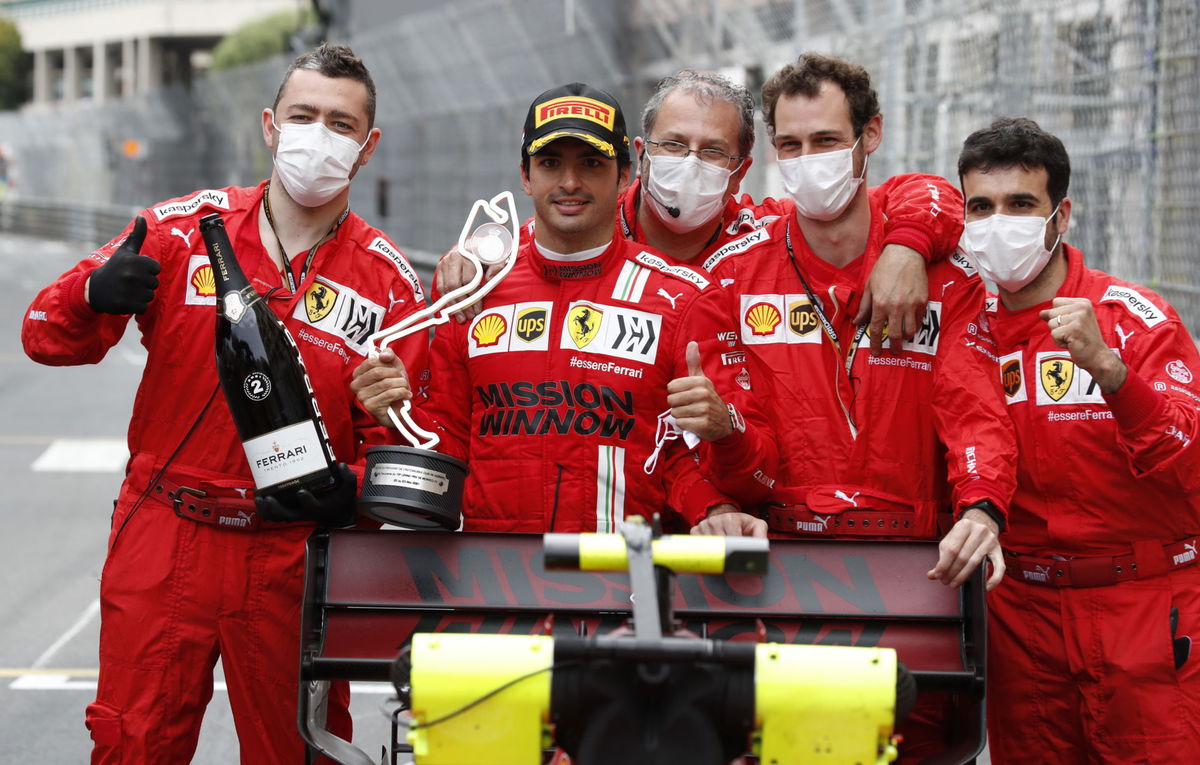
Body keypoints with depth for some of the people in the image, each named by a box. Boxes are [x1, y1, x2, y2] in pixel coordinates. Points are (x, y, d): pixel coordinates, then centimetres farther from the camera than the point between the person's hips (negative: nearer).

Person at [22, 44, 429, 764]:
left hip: (292, 558, 0)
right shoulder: (183, 229, 2)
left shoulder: (390, 283, 1)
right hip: (162, 542, 0)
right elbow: (47, 336, 2)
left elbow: (398, 433, 4)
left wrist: (352, 488, -17)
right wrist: (94, 298, -21)